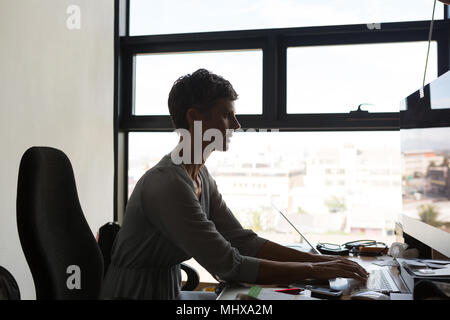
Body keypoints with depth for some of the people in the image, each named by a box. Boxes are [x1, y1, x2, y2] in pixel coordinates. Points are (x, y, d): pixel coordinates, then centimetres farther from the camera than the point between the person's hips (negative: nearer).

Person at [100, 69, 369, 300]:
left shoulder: (201, 176, 2)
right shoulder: (168, 184, -25)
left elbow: (244, 241, 0)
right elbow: (230, 267, -25)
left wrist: (322, 260, -7)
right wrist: (315, 271, -19)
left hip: (170, 291, 8)